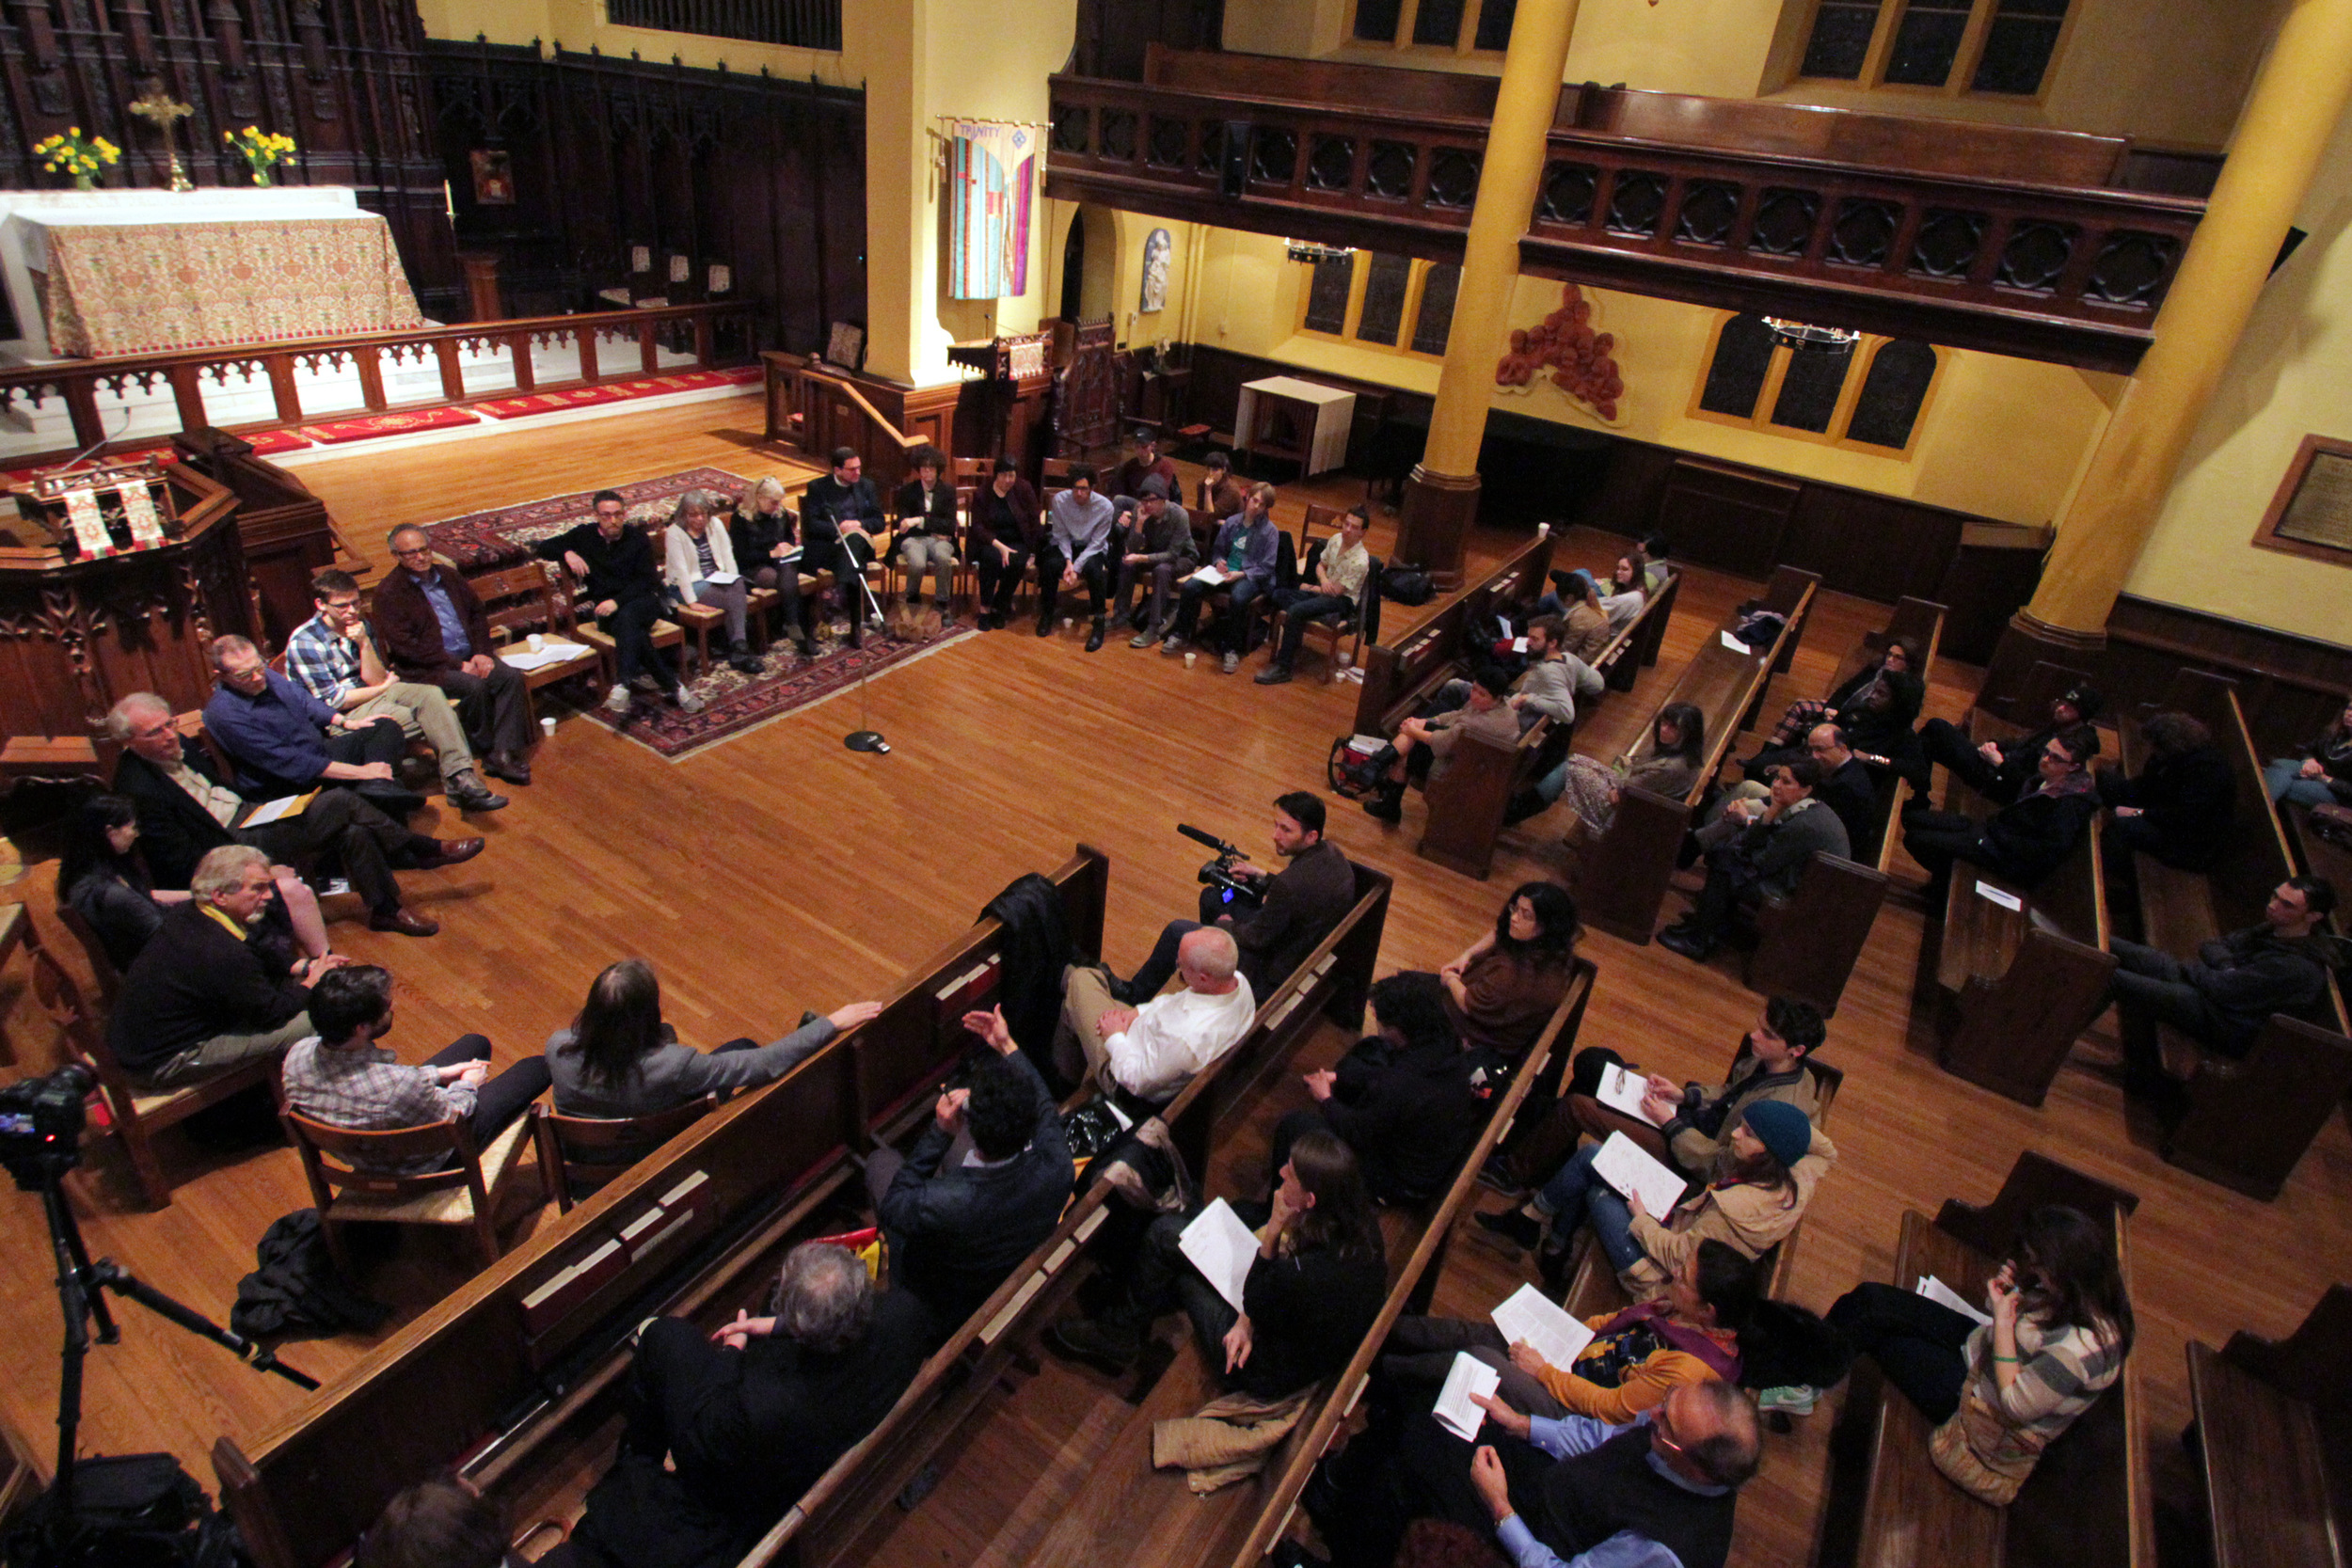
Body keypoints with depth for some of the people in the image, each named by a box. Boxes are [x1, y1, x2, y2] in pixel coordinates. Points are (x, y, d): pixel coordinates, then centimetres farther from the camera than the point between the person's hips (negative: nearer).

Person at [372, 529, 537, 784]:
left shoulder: (448, 575, 13)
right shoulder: (388, 593, -6)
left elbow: (478, 613, 16)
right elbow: (405, 647, -14)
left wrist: (482, 653, -2)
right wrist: (458, 665, -18)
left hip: (470, 657, 6)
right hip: (426, 668, -6)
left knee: (512, 677, -20)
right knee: (474, 686, -31)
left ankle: (503, 753, -22)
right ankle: (486, 751, -9)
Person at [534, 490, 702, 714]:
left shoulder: (638, 538, 7)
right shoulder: (584, 536, 12)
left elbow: (645, 580, -3)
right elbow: (540, 548, 17)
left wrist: (618, 601, -20)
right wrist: (567, 553, -5)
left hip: (642, 601, -1)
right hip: (606, 607, 1)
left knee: (626, 617, -38)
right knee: (633, 630, -34)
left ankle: (623, 685, -45)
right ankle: (672, 685, -34)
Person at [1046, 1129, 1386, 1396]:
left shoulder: (1307, 1273, -41)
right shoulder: (1360, 1219, -18)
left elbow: (1256, 1305, -19)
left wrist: (1271, 1235, -26)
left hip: (1268, 1374, -7)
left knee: (1166, 1238, -1)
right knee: (1167, 1229, 11)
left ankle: (1117, 1336, 24)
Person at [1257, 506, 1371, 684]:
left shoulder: (1360, 561, -21)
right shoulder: (1335, 539, 1)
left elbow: (1336, 591, -18)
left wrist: (1313, 589, -3)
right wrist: (1323, 579, -10)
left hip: (1344, 601, -8)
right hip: (1325, 591, 8)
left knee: (1296, 611, -29)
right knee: (1279, 594, -10)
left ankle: (1283, 668, -25)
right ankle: (1298, 638, -11)